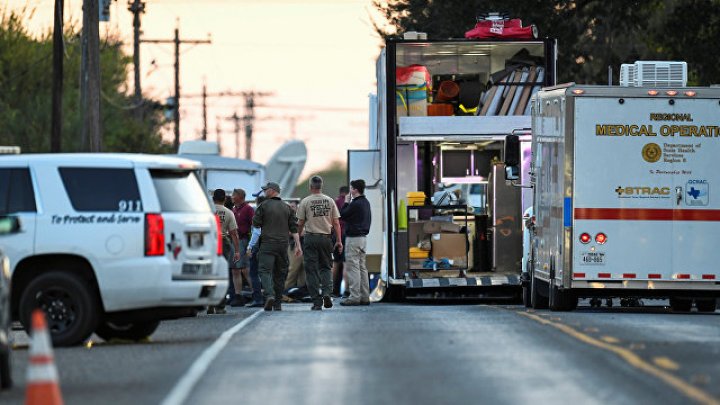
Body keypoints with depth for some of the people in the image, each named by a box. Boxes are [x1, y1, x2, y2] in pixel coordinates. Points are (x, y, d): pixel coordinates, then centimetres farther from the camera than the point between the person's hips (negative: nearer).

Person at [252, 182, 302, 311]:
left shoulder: (264, 205, -4)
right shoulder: (287, 207, 10)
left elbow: (255, 223, -3)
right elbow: (294, 228, 6)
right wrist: (298, 245, 6)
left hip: (267, 243, -5)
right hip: (283, 244, 5)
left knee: (264, 270, -9)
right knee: (280, 273, 11)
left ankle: (269, 295, -32)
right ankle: (278, 303, 15)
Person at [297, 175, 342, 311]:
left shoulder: (305, 202, -4)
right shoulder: (330, 201, 3)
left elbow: (300, 223, 0)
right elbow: (336, 223, 2)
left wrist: (299, 233, 20)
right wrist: (339, 241, 7)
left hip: (310, 238, -3)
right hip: (326, 237, 3)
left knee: (312, 270, 2)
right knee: (325, 267, 16)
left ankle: (317, 301, -2)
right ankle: (327, 292, -7)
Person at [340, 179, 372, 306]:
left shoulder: (355, 204, -18)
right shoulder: (366, 203, 12)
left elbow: (342, 215, -10)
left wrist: (346, 202, 1)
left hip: (354, 238, -10)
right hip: (363, 237, 10)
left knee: (353, 267, -7)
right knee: (362, 267, 13)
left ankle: (354, 297, -9)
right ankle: (365, 296, 14)